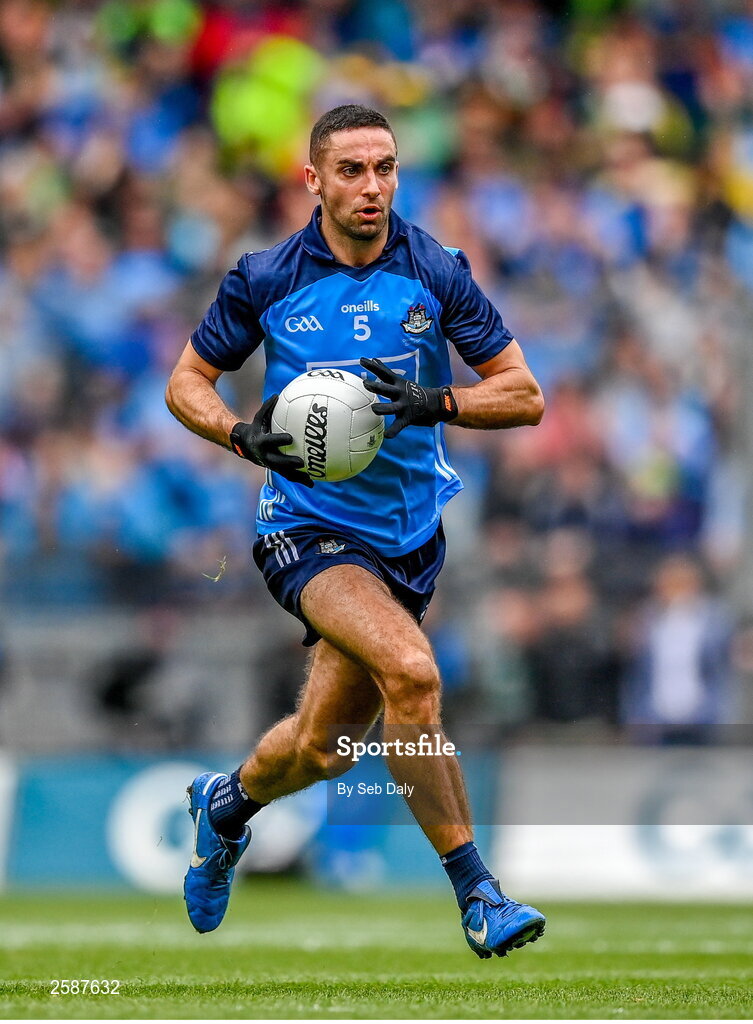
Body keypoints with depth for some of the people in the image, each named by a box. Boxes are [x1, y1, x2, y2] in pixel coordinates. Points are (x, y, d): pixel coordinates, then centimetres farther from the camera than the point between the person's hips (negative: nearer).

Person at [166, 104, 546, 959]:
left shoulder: (436, 273, -4)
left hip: (408, 532, 3)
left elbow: (525, 395, -3)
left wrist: (433, 402, -21)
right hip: (307, 527, -3)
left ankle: (227, 803, 46)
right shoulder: (266, 280, -6)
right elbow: (186, 383, 6)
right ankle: (475, 894, -22)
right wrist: (242, 435, -15)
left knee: (323, 746, 10)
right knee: (410, 670, -29)